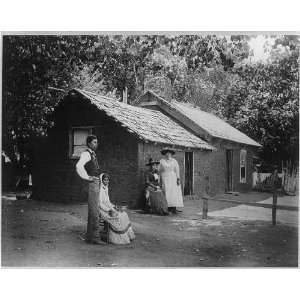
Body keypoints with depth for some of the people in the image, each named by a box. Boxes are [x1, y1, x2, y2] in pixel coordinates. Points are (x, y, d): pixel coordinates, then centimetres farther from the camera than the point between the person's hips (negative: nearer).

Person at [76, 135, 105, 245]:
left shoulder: (93, 154, 19)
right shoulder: (86, 154, -11)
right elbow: (79, 166, -29)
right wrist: (87, 178, -21)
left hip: (96, 183, 10)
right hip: (92, 184, -10)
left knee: (92, 211, 11)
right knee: (94, 211, -9)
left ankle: (89, 237, 17)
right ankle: (95, 237, -7)